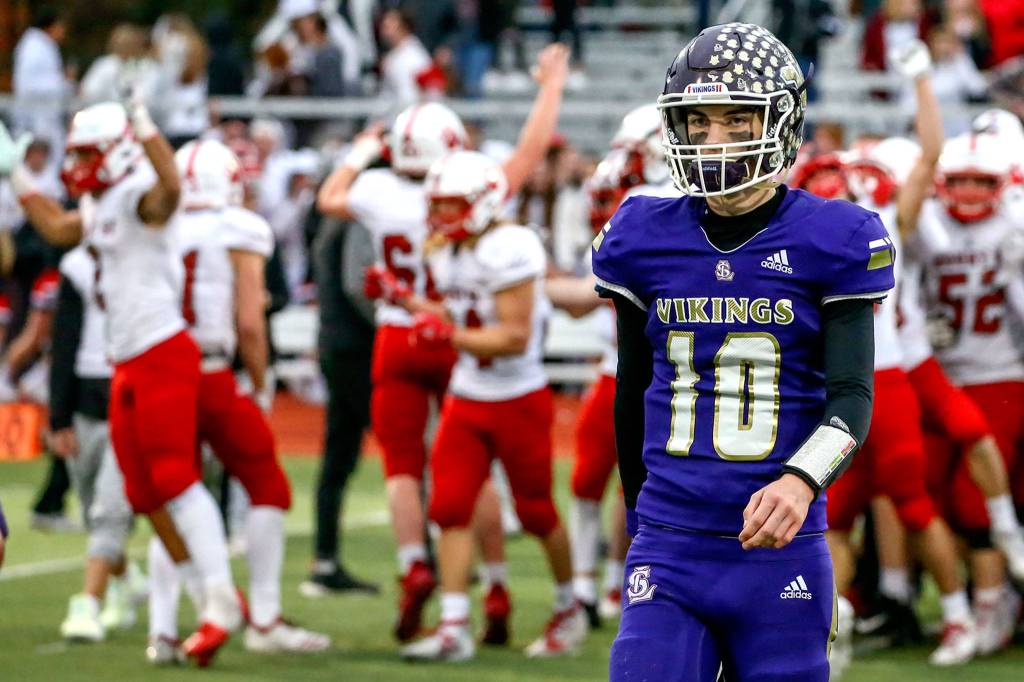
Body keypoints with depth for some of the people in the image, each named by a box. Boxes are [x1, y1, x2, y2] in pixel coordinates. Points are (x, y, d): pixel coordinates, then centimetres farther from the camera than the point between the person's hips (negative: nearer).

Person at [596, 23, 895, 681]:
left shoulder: (830, 243, -3)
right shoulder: (645, 240, 6)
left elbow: (852, 396, -9)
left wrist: (802, 480, -27)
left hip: (779, 555, -2)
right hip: (669, 553, 2)